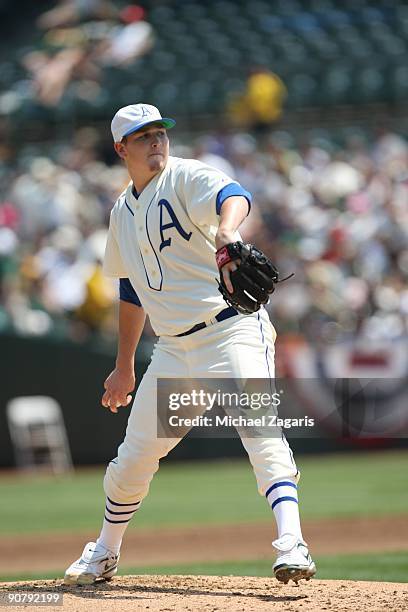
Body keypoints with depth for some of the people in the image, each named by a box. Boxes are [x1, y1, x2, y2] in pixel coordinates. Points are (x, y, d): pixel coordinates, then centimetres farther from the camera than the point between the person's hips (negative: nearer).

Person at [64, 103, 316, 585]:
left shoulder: (186, 178, -8)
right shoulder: (123, 211, 14)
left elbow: (232, 195, -32)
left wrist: (225, 232, -56)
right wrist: (124, 367, 24)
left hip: (232, 332, -6)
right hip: (173, 349, 6)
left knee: (260, 431, -25)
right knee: (133, 458, 10)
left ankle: (291, 545, -32)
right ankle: (104, 555, 31)